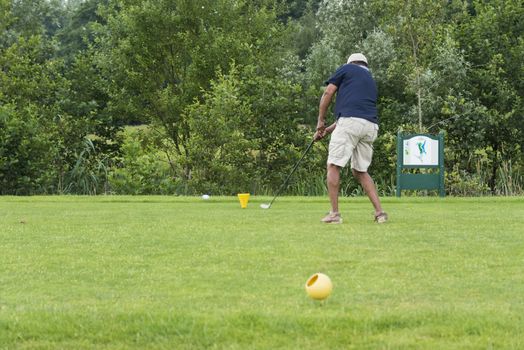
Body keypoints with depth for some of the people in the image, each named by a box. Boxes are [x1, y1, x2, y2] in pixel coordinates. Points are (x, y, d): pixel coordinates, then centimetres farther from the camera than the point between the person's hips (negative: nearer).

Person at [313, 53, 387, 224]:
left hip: (350, 122, -6)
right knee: (360, 171, 17)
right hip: (371, 126, 6)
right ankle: (379, 212, 7)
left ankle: (334, 213, -3)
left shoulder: (347, 69, 14)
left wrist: (321, 121, 15)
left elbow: (328, 93, 5)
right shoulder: (371, 81, 31)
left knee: (334, 165, 2)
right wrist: (327, 130, 30)